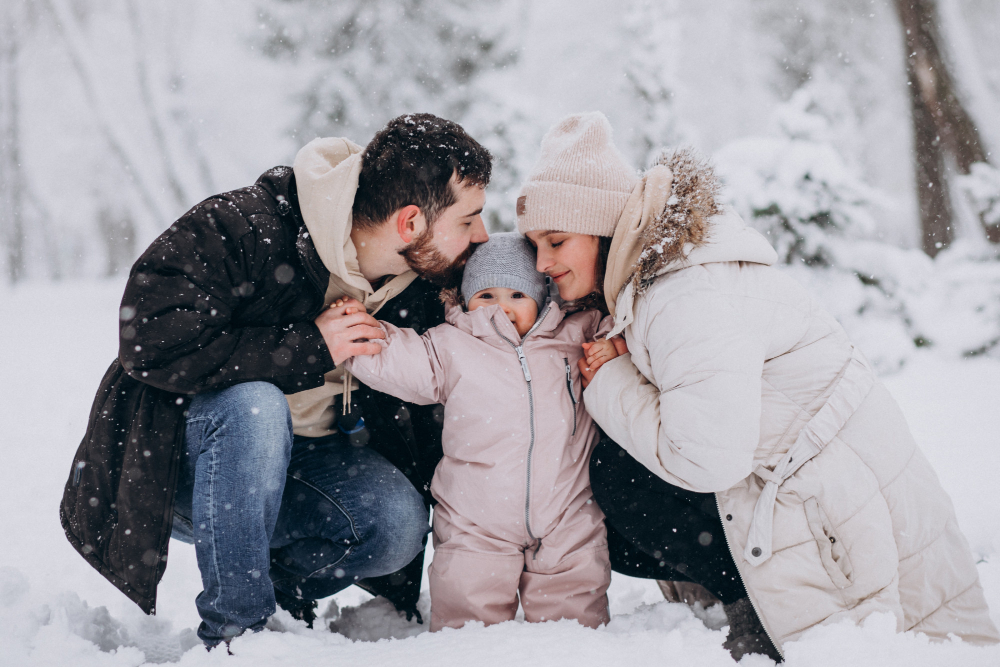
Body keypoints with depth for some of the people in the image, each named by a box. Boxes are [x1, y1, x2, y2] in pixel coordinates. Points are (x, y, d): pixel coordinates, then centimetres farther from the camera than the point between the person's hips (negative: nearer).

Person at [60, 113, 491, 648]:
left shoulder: (418, 291, -5)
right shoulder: (242, 228, -26)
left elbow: (413, 412, 9)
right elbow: (150, 343, -33)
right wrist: (306, 349, -31)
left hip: (302, 454, 5)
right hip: (181, 455, -5)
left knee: (398, 524, -23)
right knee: (254, 405, -38)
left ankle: (283, 584, 8)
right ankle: (234, 627, -23)